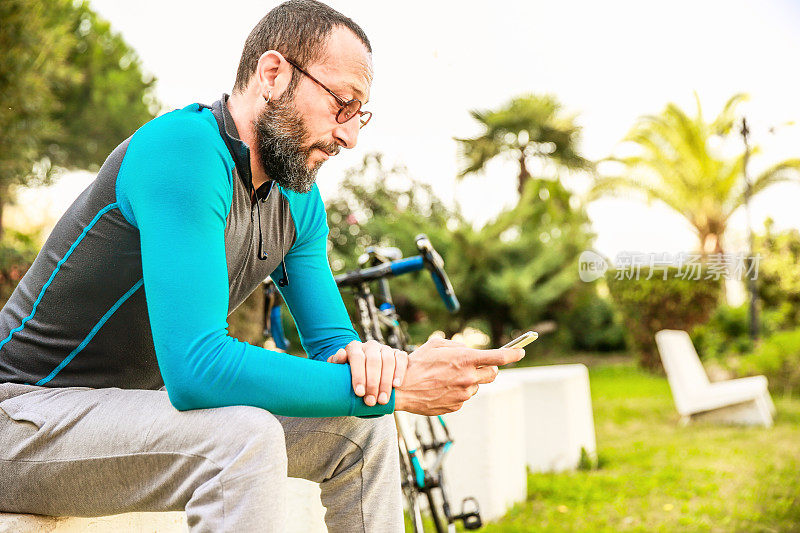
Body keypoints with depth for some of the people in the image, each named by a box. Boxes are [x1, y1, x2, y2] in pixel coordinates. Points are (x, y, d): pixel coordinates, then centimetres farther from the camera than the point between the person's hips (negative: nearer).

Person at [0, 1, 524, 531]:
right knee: (244, 437, -34)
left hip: (144, 402, 8)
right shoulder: (186, 148, -26)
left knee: (362, 429, -1)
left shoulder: (299, 200, 2)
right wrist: (396, 388, -30)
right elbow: (195, 368, -34)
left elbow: (329, 337, 8)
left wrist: (359, 354, -19)